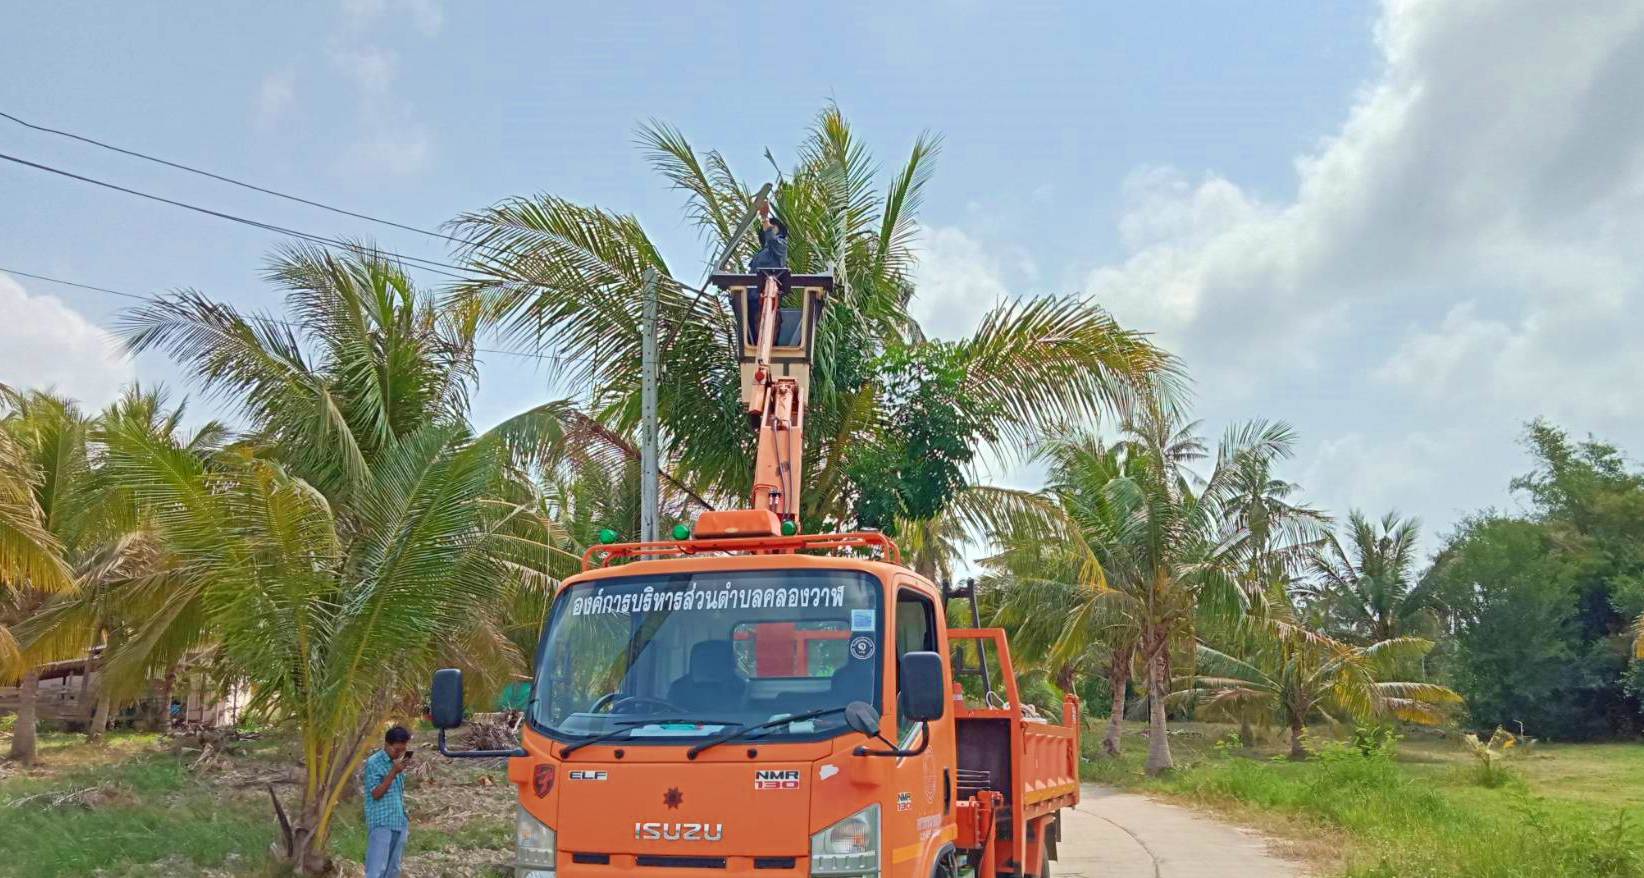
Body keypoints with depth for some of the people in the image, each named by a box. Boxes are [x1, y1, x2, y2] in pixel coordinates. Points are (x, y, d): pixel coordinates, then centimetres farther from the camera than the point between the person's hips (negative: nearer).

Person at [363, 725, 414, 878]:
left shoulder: (399, 762, 9)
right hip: (381, 824, -7)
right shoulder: (373, 763, -12)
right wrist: (393, 772, -22)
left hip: (399, 823, 7)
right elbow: (376, 793, -16)